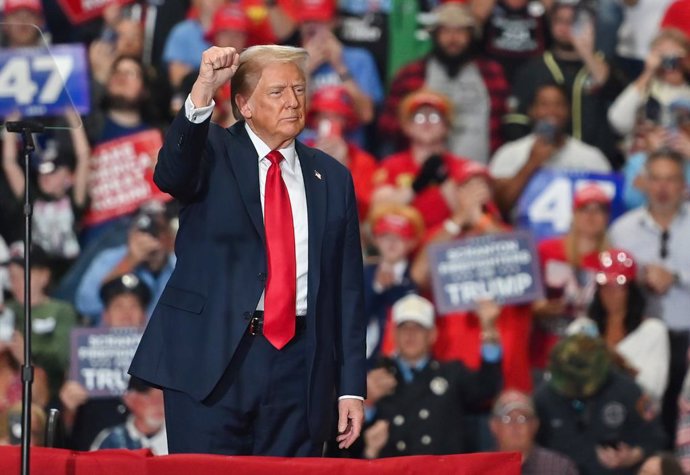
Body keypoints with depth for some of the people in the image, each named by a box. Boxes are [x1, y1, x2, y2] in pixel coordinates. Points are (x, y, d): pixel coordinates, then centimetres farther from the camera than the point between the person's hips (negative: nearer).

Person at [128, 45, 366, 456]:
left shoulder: (332, 178, 14)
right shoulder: (213, 153, 5)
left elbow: (347, 287, 13)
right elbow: (170, 175, -20)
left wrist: (352, 386, 8)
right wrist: (203, 92, -33)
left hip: (299, 364, 3)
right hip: (212, 354, -3)